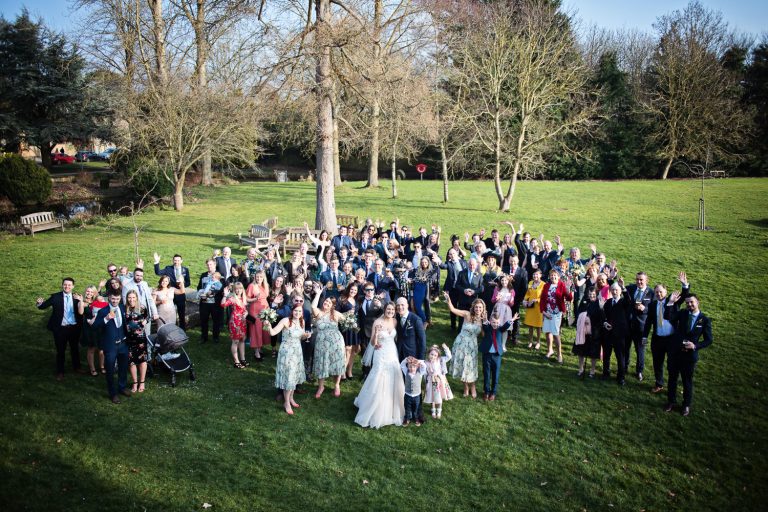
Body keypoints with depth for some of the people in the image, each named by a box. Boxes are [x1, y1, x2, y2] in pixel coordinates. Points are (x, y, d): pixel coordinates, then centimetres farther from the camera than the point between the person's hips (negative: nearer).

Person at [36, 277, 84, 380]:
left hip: (74, 328, 2)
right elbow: (44, 306, -12)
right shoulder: (55, 297, -6)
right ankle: (60, 372, 24)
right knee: (60, 351, 10)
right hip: (60, 329, -2)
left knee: (75, 348, 19)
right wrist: (40, 303, -34)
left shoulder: (77, 297, -2)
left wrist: (81, 301, -27)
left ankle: (77, 367, 39)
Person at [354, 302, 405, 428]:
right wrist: (376, 333, -33)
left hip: (393, 355, 5)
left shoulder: (394, 321, 2)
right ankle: (376, 413, 16)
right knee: (379, 383, -2)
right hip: (381, 356, -5)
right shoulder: (377, 322, -14)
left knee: (393, 383, 11)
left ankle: (391, 410, 30)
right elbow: (372, 343, -15)